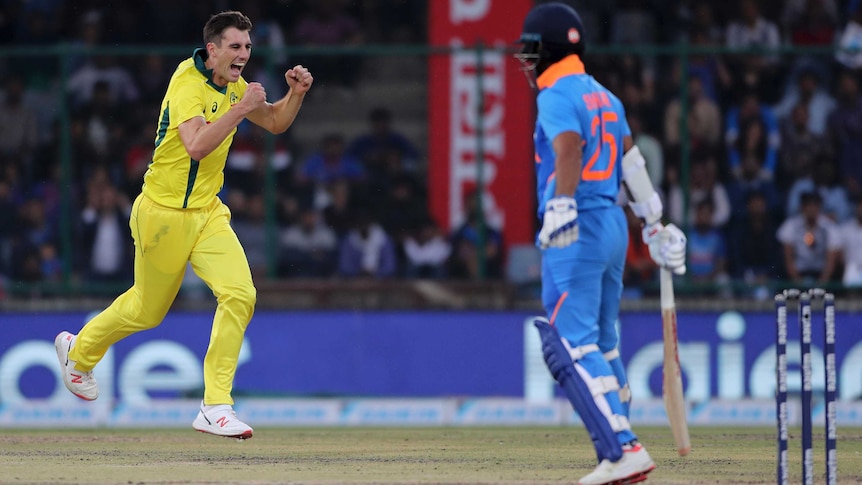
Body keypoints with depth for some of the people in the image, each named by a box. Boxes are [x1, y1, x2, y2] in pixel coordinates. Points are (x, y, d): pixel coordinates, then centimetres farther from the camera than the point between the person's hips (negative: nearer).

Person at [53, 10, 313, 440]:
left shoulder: (231, 85, 5)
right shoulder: (188, 85, -20)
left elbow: (275, 122, 18)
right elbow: (196, 146, -35)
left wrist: (296, 93, 0)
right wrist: (239, 110, -38)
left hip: (208, 213, 6)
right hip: (164, 214, -6)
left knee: (240, 294, -15)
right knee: (147, 309, 10)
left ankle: (215, 406, -12)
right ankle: (79, 350, 41)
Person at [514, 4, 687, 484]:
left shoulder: (558, 97, -8)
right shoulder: (605, 97, 18)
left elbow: (568, 150, -26)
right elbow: (634, 162, 24)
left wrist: (562, 208, -40)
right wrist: (656, 226, 31)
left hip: (578, 230, -9)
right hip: (614, 226, 9)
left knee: (573, 345, -11)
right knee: (602, 345, 14)